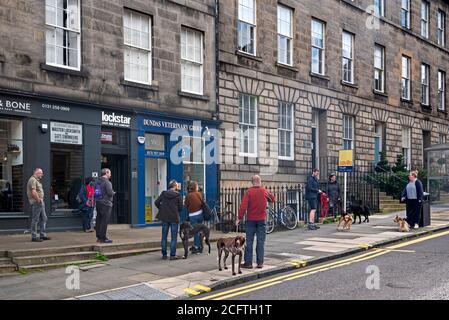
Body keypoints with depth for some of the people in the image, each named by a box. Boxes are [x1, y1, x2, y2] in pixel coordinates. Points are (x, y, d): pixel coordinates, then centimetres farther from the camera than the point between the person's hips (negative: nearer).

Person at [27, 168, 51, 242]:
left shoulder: (37, 180, 20)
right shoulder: (33, 180, -12)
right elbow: (33, 192, -23)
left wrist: (41, 199, 14)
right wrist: (38, 199, -18)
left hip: (41, 202, 11)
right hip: (36, 203, -11)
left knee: (43, 219, 13)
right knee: (35, 220, -5)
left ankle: (43, 235, 19)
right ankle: (34, 237, 0)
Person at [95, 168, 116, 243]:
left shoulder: (98, 182, 12)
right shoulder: (107, 182, -14)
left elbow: (95, 192, 16)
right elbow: (110, 193, -20)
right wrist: (113, 192, 2)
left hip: (98, 203, 9)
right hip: (106, 204, -9)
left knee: (99, 220, 12)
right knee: (104, 221, -4)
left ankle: (99, 237, 18)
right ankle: (102, 238, -2)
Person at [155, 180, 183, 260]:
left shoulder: (164, 193, 1)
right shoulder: (178, 195, -7)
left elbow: (156, 202, -3)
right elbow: (180, 207, -6)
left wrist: (161, 209, 11)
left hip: (164, 217, 3)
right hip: (174, 218, -3)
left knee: (164, 236, 11)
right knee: (174, 237, 3)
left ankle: (164, 254, 15)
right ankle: (172, 255, 2)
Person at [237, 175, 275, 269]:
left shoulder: (248, 192, -7)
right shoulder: (265, 191, 0)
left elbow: (243, 205, -14)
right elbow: (273, 199, 18)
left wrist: (239, 218, -10)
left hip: (251, 219, -1)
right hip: (262, 219, 1)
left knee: (249, 241, 4)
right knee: (261, 241, 6)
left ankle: (248, 262, 5)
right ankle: (260, 262, 6)